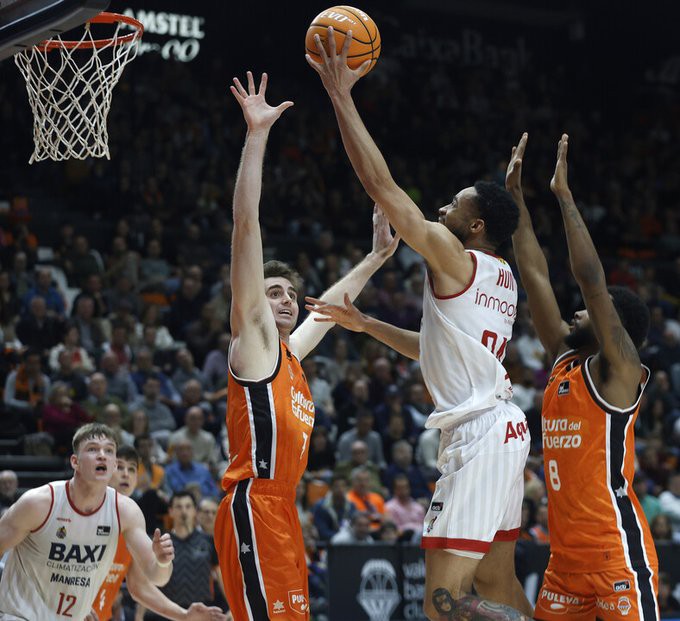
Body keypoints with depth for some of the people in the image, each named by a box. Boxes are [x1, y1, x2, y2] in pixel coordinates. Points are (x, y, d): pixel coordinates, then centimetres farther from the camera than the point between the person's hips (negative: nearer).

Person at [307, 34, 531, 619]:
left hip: (477, 433, -10)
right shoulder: (501, 277, 17)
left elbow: (382, 184, -14)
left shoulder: (455, 258, -10)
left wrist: (342, 97, -10)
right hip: (503, 426, 10)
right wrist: (365, 324, 32)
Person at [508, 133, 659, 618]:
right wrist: (516, 194, 13)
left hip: (617, 554, -8)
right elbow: (535, 276, 14)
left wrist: (564, 194, -14)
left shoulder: (620, 369, -6)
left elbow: (591, 277, -16)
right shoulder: (564, 361, 14)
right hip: (566, 555, 8)